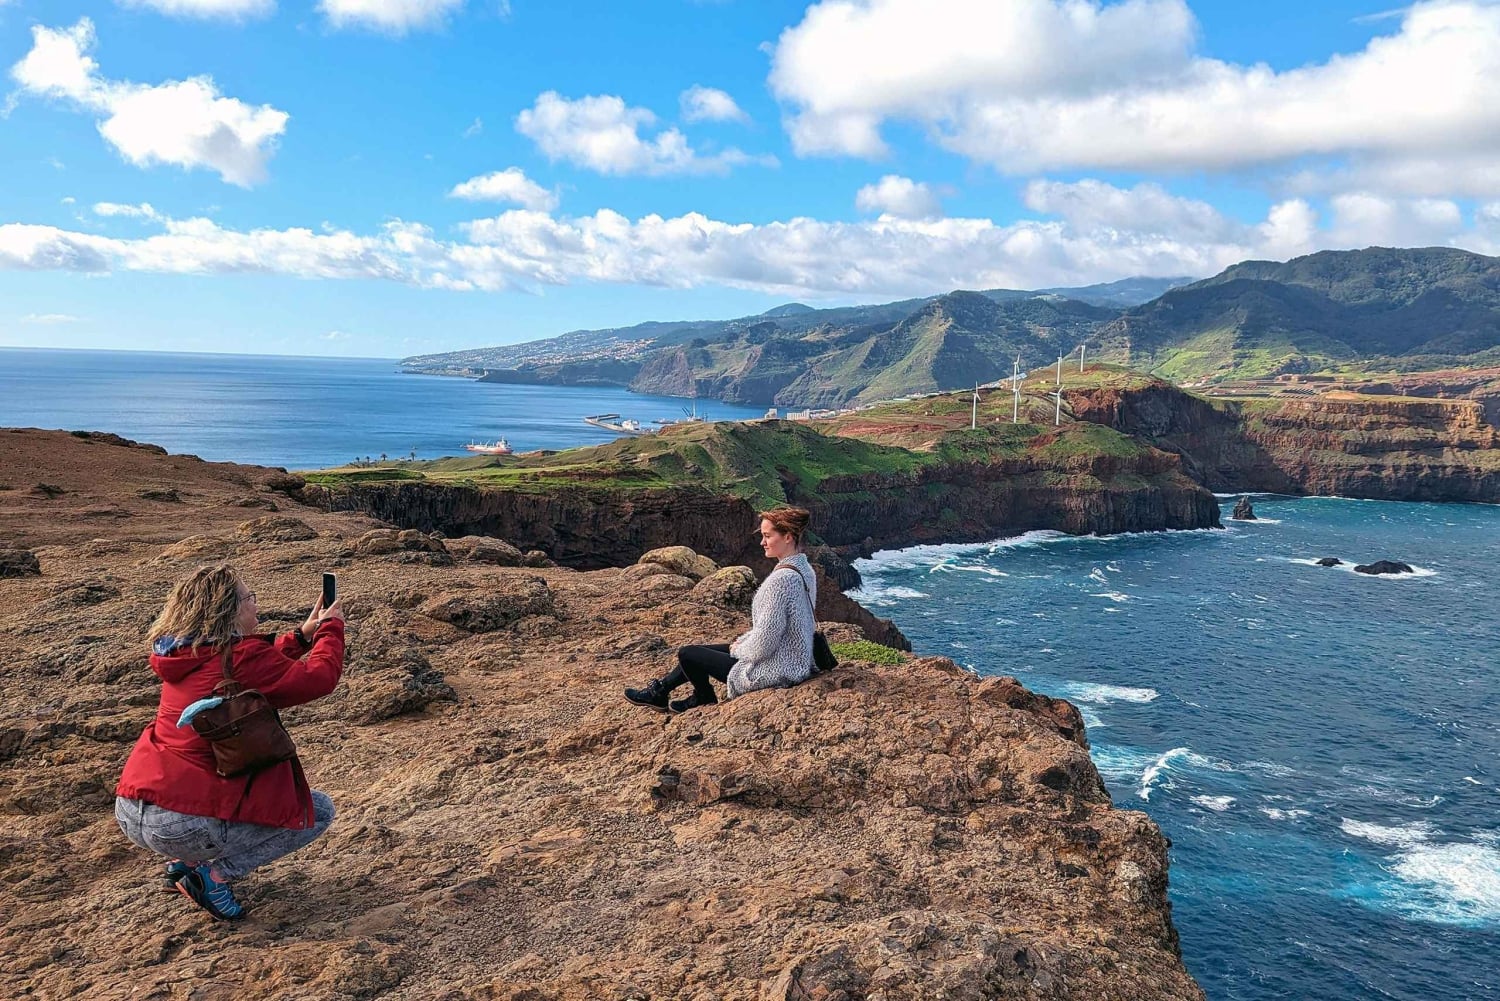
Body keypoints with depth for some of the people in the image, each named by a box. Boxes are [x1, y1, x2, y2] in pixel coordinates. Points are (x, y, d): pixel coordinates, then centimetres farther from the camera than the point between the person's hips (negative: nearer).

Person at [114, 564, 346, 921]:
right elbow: (318, 678, -11)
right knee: (318, 811, 8)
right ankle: (215, 874, -1)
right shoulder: (241, 657, -14)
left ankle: (186, 862, 22)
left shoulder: (185, 654, 10)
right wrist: (331, 627, 4)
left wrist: (304, 634, 20)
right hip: (185, 826, -9)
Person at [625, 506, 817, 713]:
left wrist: (738, 649, -7)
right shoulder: (804, 569, 3)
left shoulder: (781, 579, -27)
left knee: (687, 654, 6)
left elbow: (763, 644, -26)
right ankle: (660, 691, 34)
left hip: (774, 672, -10)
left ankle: (706, 700, 32)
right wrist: (742, 642, 10)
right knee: (702, 649, 21)